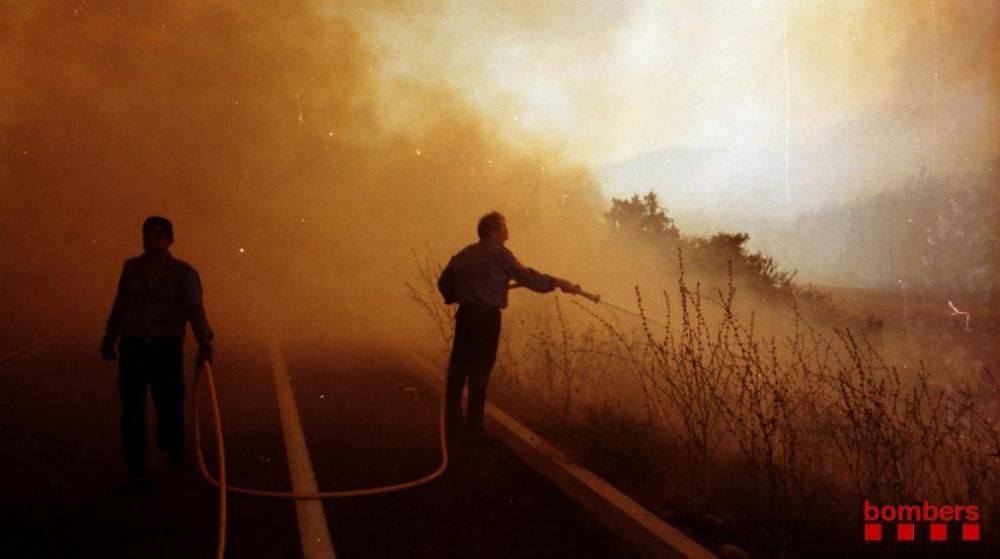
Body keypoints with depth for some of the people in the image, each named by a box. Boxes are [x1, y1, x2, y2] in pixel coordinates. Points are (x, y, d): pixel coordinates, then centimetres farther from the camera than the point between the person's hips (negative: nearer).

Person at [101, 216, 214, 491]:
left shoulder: (184, 273, -9)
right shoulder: (131, 267, 2)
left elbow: (195, 311, -21)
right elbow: (120, 306, 12)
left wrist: (205, 345, -35)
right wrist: (109, 339, 20)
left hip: (167, 349, -2)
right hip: (133, 347, 2)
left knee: (169, 405, 9)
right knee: (132, 411, -2)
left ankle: (172, 449, 40)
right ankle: (136, 472, 2)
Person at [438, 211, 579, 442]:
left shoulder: (464, 254, 12)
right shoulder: (499, 254, -7)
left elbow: (444, 281, 12)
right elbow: (528, 277, -9)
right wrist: (558, 283, -2)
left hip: (465, 313, 6)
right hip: (487, 316, -6)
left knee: (458, 369, 9)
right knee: (480, 370, 1)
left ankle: (452, 426, 12)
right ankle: (473, 427, 6)